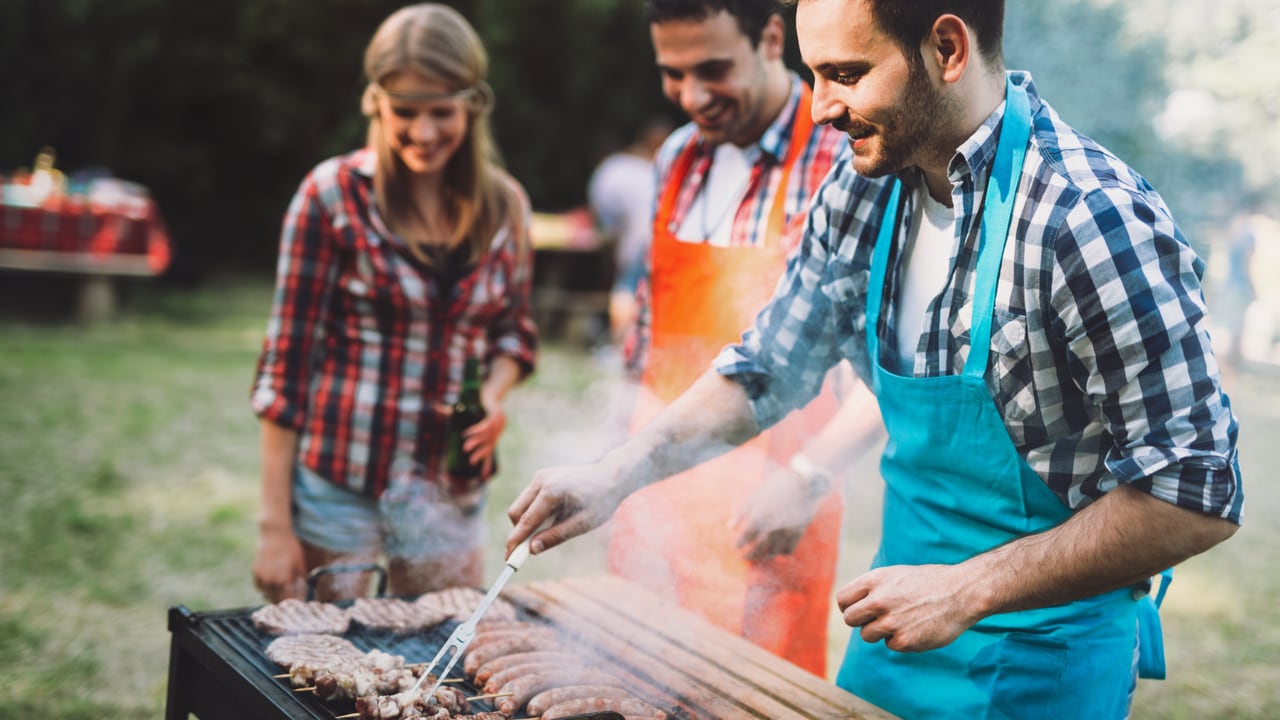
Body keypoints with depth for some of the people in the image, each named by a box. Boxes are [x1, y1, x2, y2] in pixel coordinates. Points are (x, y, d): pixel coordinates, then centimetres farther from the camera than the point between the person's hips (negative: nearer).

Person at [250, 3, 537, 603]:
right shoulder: (334, 195, -9)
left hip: (451, 492, 4)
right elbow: (286, 362, -6)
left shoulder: (505, 207, 2)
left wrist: (494, 393, -7)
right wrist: (273, 525, -8)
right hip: (336, 485, -3)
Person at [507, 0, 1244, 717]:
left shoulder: (1094, 222, -25)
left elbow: (1195, 495, -23)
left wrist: (969, 589, -25)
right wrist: (617, 473, -5)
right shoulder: (864, 190, -4)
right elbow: (767, 370, 8)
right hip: (898, 631, 7)